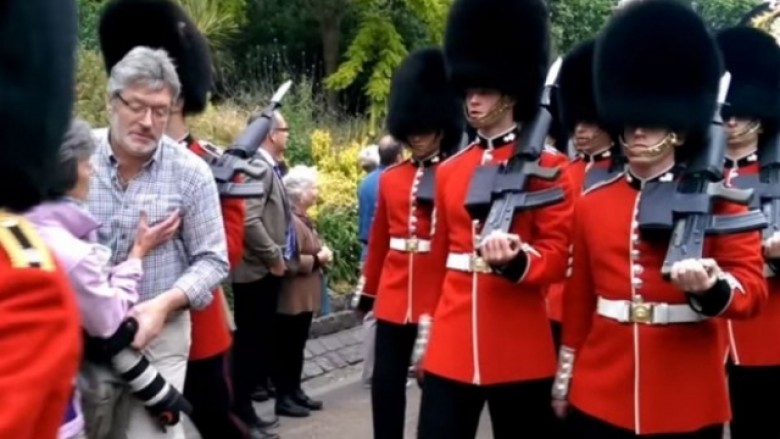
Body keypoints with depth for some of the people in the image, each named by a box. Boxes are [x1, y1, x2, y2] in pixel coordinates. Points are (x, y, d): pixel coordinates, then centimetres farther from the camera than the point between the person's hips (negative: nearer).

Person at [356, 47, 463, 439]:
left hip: (441, 299, -4)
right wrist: (368, 292, 17)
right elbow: (379, 240, 14)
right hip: (394, 297, 4)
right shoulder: (390, 178, 8)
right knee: (386, 382, 7)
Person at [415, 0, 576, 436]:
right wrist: (426, 336, 16)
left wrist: (515, 261, -28)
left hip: (520, 348, -4)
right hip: (451, 345, 4)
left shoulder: (546, 164, -4)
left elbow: (558, 257, -7)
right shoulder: (449, 169, 11)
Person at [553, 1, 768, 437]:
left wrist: (712, 287, -27)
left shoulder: (718, 201, -1)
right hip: (599, 396, 3)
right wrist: (565, 378, 12)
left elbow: (754, 290, -5)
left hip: (687, 401, -2)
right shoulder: (592, 203, 7)